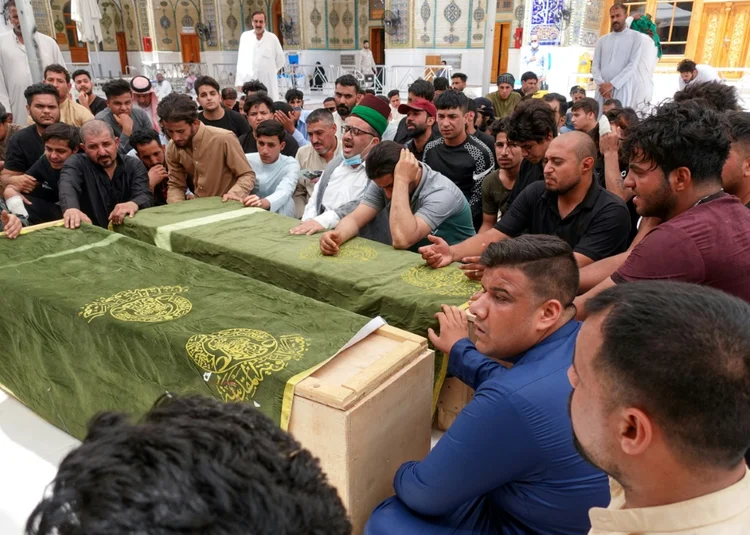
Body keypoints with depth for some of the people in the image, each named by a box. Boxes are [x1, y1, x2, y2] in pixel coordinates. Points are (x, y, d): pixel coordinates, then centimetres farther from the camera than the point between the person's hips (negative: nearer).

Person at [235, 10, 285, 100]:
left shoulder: (273, 38, 2)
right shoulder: (245, 36, 7)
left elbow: (281, 60, 12)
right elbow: (241, 60, 10)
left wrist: (270, 71, 11)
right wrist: (239, 81, 7)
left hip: (268, 83, -1)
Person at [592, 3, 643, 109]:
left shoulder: (635, 37, 7)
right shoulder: (602, 40, 18)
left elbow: (633, 65, -4)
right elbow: (595, 65, 10)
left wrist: (612, 84, -13)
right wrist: (602, 84, -8)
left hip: (622, 87, -3)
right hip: (603, 88, 3)